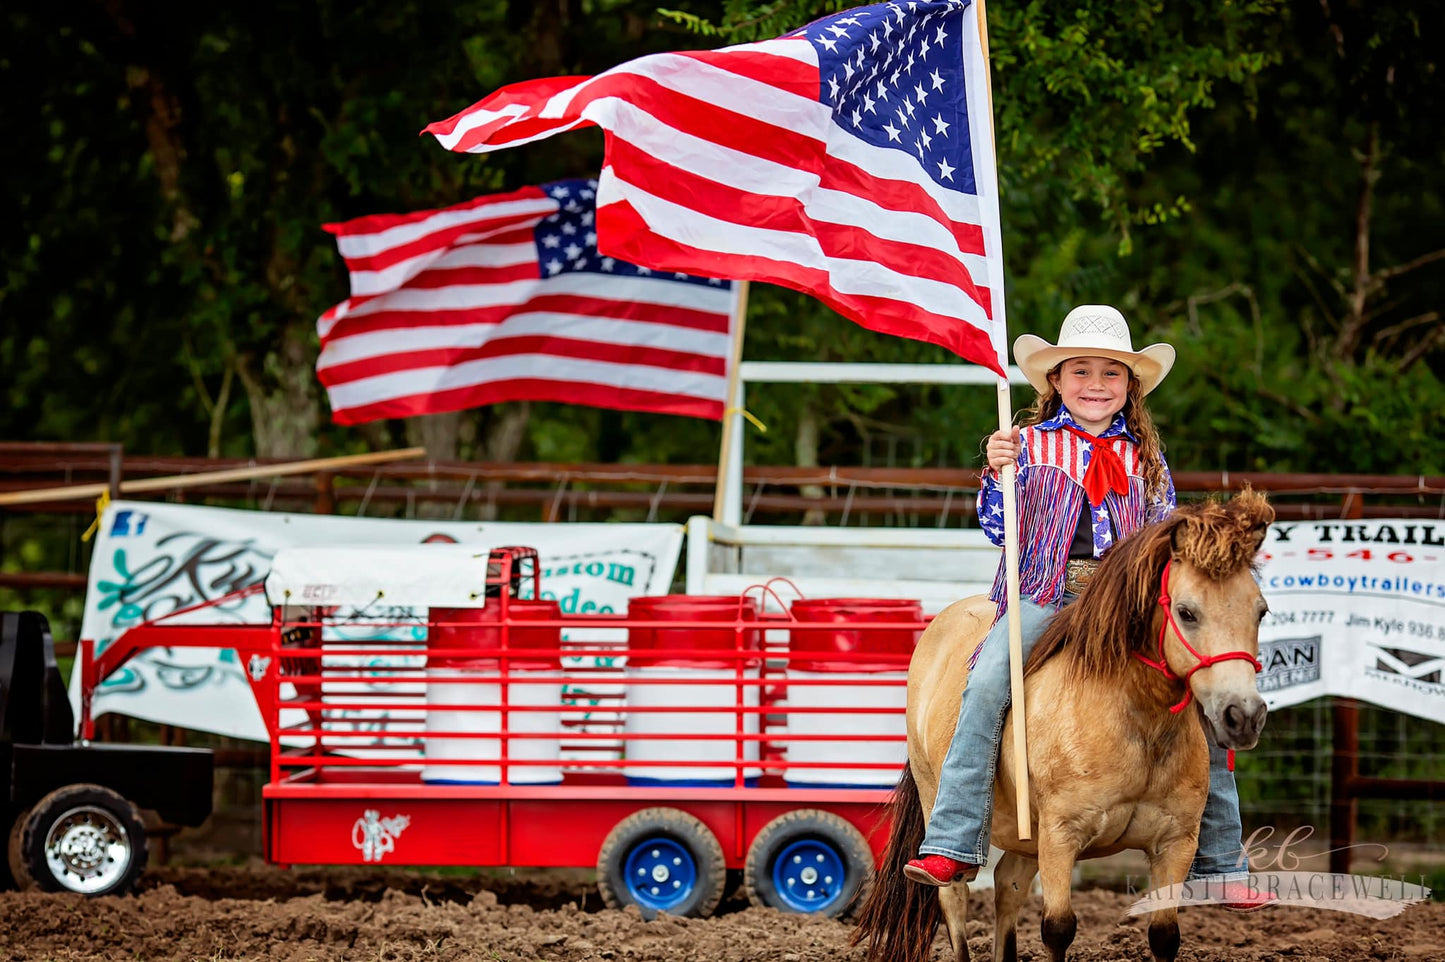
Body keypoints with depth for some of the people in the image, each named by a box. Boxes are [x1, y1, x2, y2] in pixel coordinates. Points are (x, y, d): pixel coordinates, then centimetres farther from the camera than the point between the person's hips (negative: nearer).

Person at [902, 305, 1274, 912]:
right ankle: (953, 845, -27)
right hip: (1045, 597, -2)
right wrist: (996, 474, -16)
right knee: (987, 684, -29)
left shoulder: (1146, 459, 15)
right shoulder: (1030, 445, 8)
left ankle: (1220, 865, 1)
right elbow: (999, 531, 1)